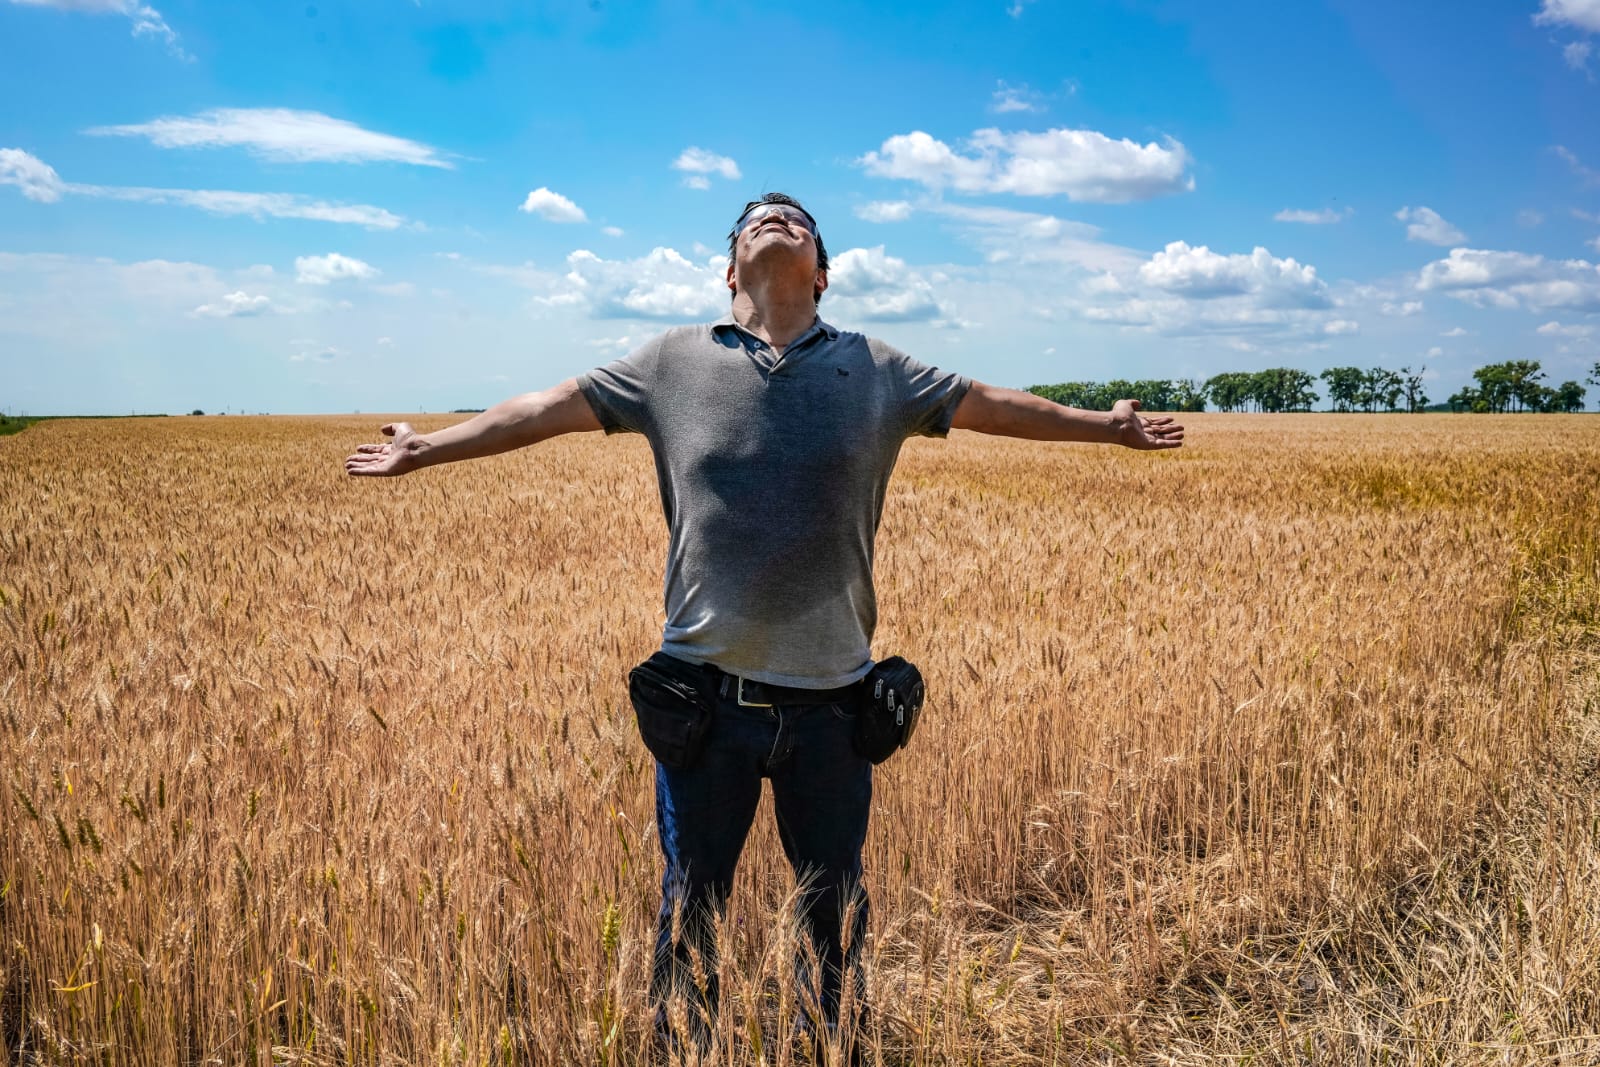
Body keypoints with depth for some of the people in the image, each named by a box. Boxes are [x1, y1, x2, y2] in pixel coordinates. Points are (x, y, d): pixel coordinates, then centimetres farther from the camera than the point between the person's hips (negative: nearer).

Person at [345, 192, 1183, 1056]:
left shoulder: (875, 371, 6)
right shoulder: (673, 361, 4)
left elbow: (990, 404, 14)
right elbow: (546, 410, 6)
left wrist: (1105, 424, 17)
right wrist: (422, 451, 5)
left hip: (831, 700, 1)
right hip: (707, 696, -1)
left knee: (835, 908, 17)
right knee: (689, 907, 14)